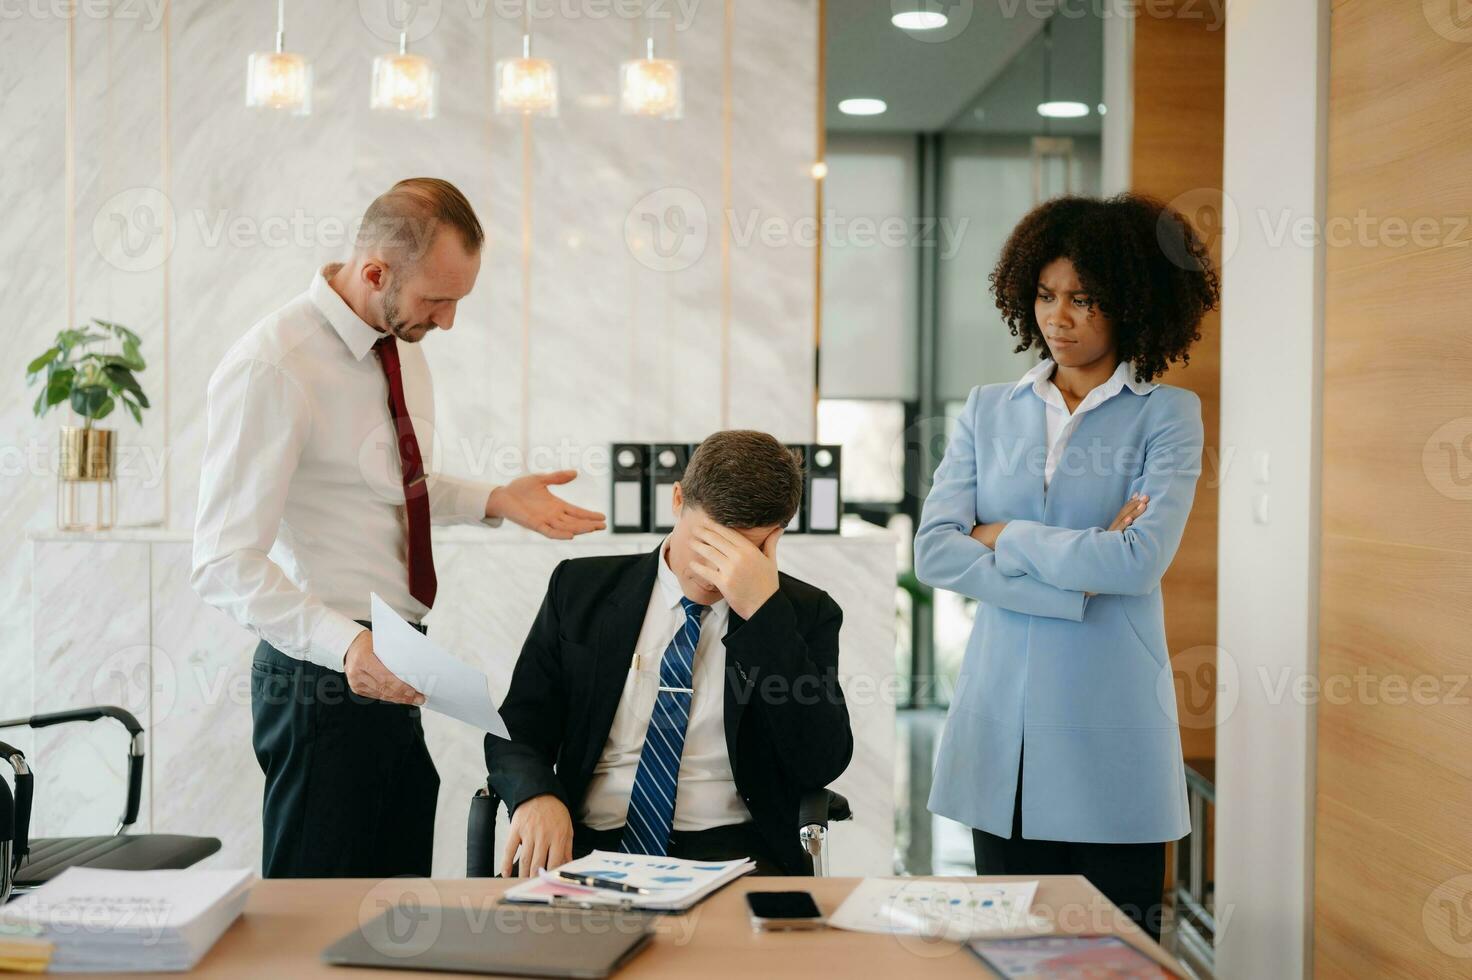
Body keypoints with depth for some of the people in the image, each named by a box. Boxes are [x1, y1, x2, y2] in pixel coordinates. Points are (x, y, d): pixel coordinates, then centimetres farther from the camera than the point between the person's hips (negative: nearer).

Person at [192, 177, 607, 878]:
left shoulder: (402, 342, 7)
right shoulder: (269, 370, -20)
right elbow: (224, 562, -23)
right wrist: (345, 642, -35)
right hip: (326, 672, -8)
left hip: (395, 670, 8)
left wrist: (495, 501, 6)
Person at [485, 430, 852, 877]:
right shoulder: (582, 588, 8)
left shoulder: (806, 614, 4)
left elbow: (821, 764, -10)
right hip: (586, 846, 1)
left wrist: (762, 610, -17)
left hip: (729, 852, -1)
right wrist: (536, 796, -15)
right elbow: (518, 727, 9)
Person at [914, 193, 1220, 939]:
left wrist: (1005, 537, -5)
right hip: (1001, 734, 3)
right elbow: (934, 553, -4)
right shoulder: (988, 411, 8)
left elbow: (1141, 560, -16)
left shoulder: (1167, 414, -1)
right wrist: (1078, 577, -12)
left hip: (1109, 734, -3)